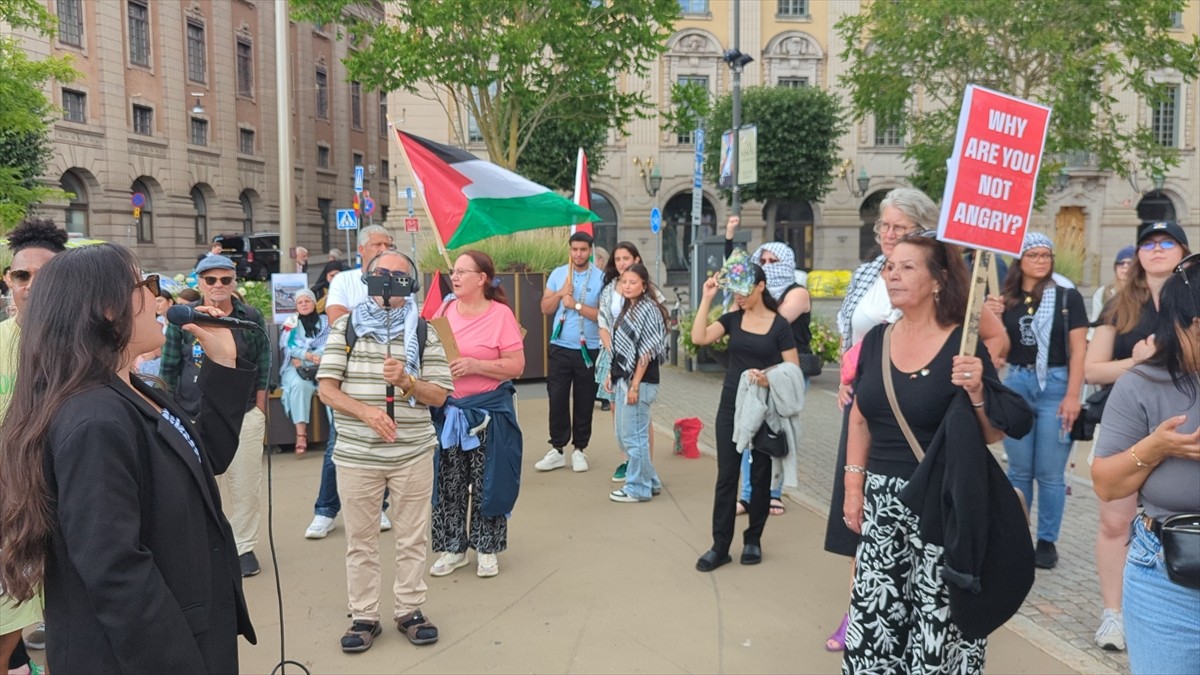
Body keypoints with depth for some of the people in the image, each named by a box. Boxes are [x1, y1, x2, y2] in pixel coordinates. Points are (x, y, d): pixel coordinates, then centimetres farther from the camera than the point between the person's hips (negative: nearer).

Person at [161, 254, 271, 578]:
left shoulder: (251, 317, 2)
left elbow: (262, 366, 7)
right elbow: (169, 369, 5)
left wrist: (259, 412, 4)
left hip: (243, 416, 0)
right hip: (194, 417, 0)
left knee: (245, 486, 7)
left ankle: (244, 547, 21)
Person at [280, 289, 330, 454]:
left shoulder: (325, 321, 16)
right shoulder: (291, 322, 15)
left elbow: (328, 346, 3)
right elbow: (290, 347, 1)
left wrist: (302, 359, -11)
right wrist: (310, 355, -17)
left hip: (321, 365, 1)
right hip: (295, 367, -1)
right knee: (300, 384, -35)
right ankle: (301, 434, -41)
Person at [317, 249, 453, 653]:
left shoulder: (424, 333, 3)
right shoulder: (345, 328, 2)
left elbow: (440, 395, 1)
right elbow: (326, 389, -3)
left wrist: (406, 381, -18)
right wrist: (367, 412, -19)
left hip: (414, 453, 0)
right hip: (357, 454, 0)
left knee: (412, 537, 10)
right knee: (360, 541, 9)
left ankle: (409, 610, 25)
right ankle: (364, 617, 23)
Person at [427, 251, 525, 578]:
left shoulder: (500, 314, -9)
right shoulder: (445, 310, 5)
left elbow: (516, 365, -12)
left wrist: (474, 365, -20)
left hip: (488, 412, -4)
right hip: (447, 411, 4)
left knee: (487, 483, 6)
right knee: (448, 483, 10)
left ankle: (487, 549, 22)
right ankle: (453, 548, 25)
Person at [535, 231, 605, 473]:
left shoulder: (600, 278, -3)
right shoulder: (558, 274, 7)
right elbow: (545, 309, 6)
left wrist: (576, 304, -13)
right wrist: (561, 293, -9)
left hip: (589, 350, -2)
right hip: (560, 348, 2)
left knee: (584, 402, 6)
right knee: (557, 400, 2)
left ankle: (579, 449, 18)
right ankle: (557, 449, 11)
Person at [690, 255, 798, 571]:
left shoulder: (779, 325, -5)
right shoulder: (732, 319, 4)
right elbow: (699, 337, -11)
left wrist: (769, 377, -24)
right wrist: (707, 298, -11)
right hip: (730, 406, 3)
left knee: (760, 476, 9)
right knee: (726, 476, 3)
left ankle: (753, 540, 23)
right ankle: (720, 545, 8)